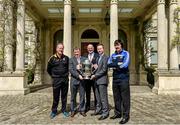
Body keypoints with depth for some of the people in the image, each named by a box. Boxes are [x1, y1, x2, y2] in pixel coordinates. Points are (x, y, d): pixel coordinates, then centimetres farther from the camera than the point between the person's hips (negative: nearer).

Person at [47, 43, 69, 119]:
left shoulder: (66, 58, 4)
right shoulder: (52, 58, -1)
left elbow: (68, 67, 18)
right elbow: (48, 70, 9)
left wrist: (66, 75, 11)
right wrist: (53, 76, 11)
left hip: (65, 79, 2)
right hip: (56, 80, -2)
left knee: (64, 96, 10)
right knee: (56, 96, 3)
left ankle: (64, 110, 23)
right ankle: (54, 111, 17)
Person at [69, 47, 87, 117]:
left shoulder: (84, 59, 8)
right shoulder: (71, 59, 2)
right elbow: (71, 70, -7)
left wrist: (80, 68, -14)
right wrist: (78, 75, -16)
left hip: (82, 80, 1)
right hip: (74, 80, -1)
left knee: (82, 96, 7)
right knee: (73, 96, 7)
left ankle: (82, 110, 20)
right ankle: (73, 110, 20)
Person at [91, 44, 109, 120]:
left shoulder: (105, 58, -7)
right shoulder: (97, 58, 20)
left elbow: (104, 70, -14)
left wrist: (95, 75, -13)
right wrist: (95, 67, 1)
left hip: (102, 80, -8)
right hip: (96, 80, 8)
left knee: (103, 98, -4)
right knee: (98, 97, 14)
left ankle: (105, 113, 4)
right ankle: (98, 110, 25)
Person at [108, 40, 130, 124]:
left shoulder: (125, 53, -1)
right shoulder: (113, 55, 14)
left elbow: (125, 65, -16)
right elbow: (109, 64, -1)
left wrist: (115, 65, -6)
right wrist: (118, 64, -14)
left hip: (123, 79, -5)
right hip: (115, 79, 5)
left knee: (125, 98, -1)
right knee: (116, 97, 13)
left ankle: (126, 116, 7)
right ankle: (117, 113, 25)